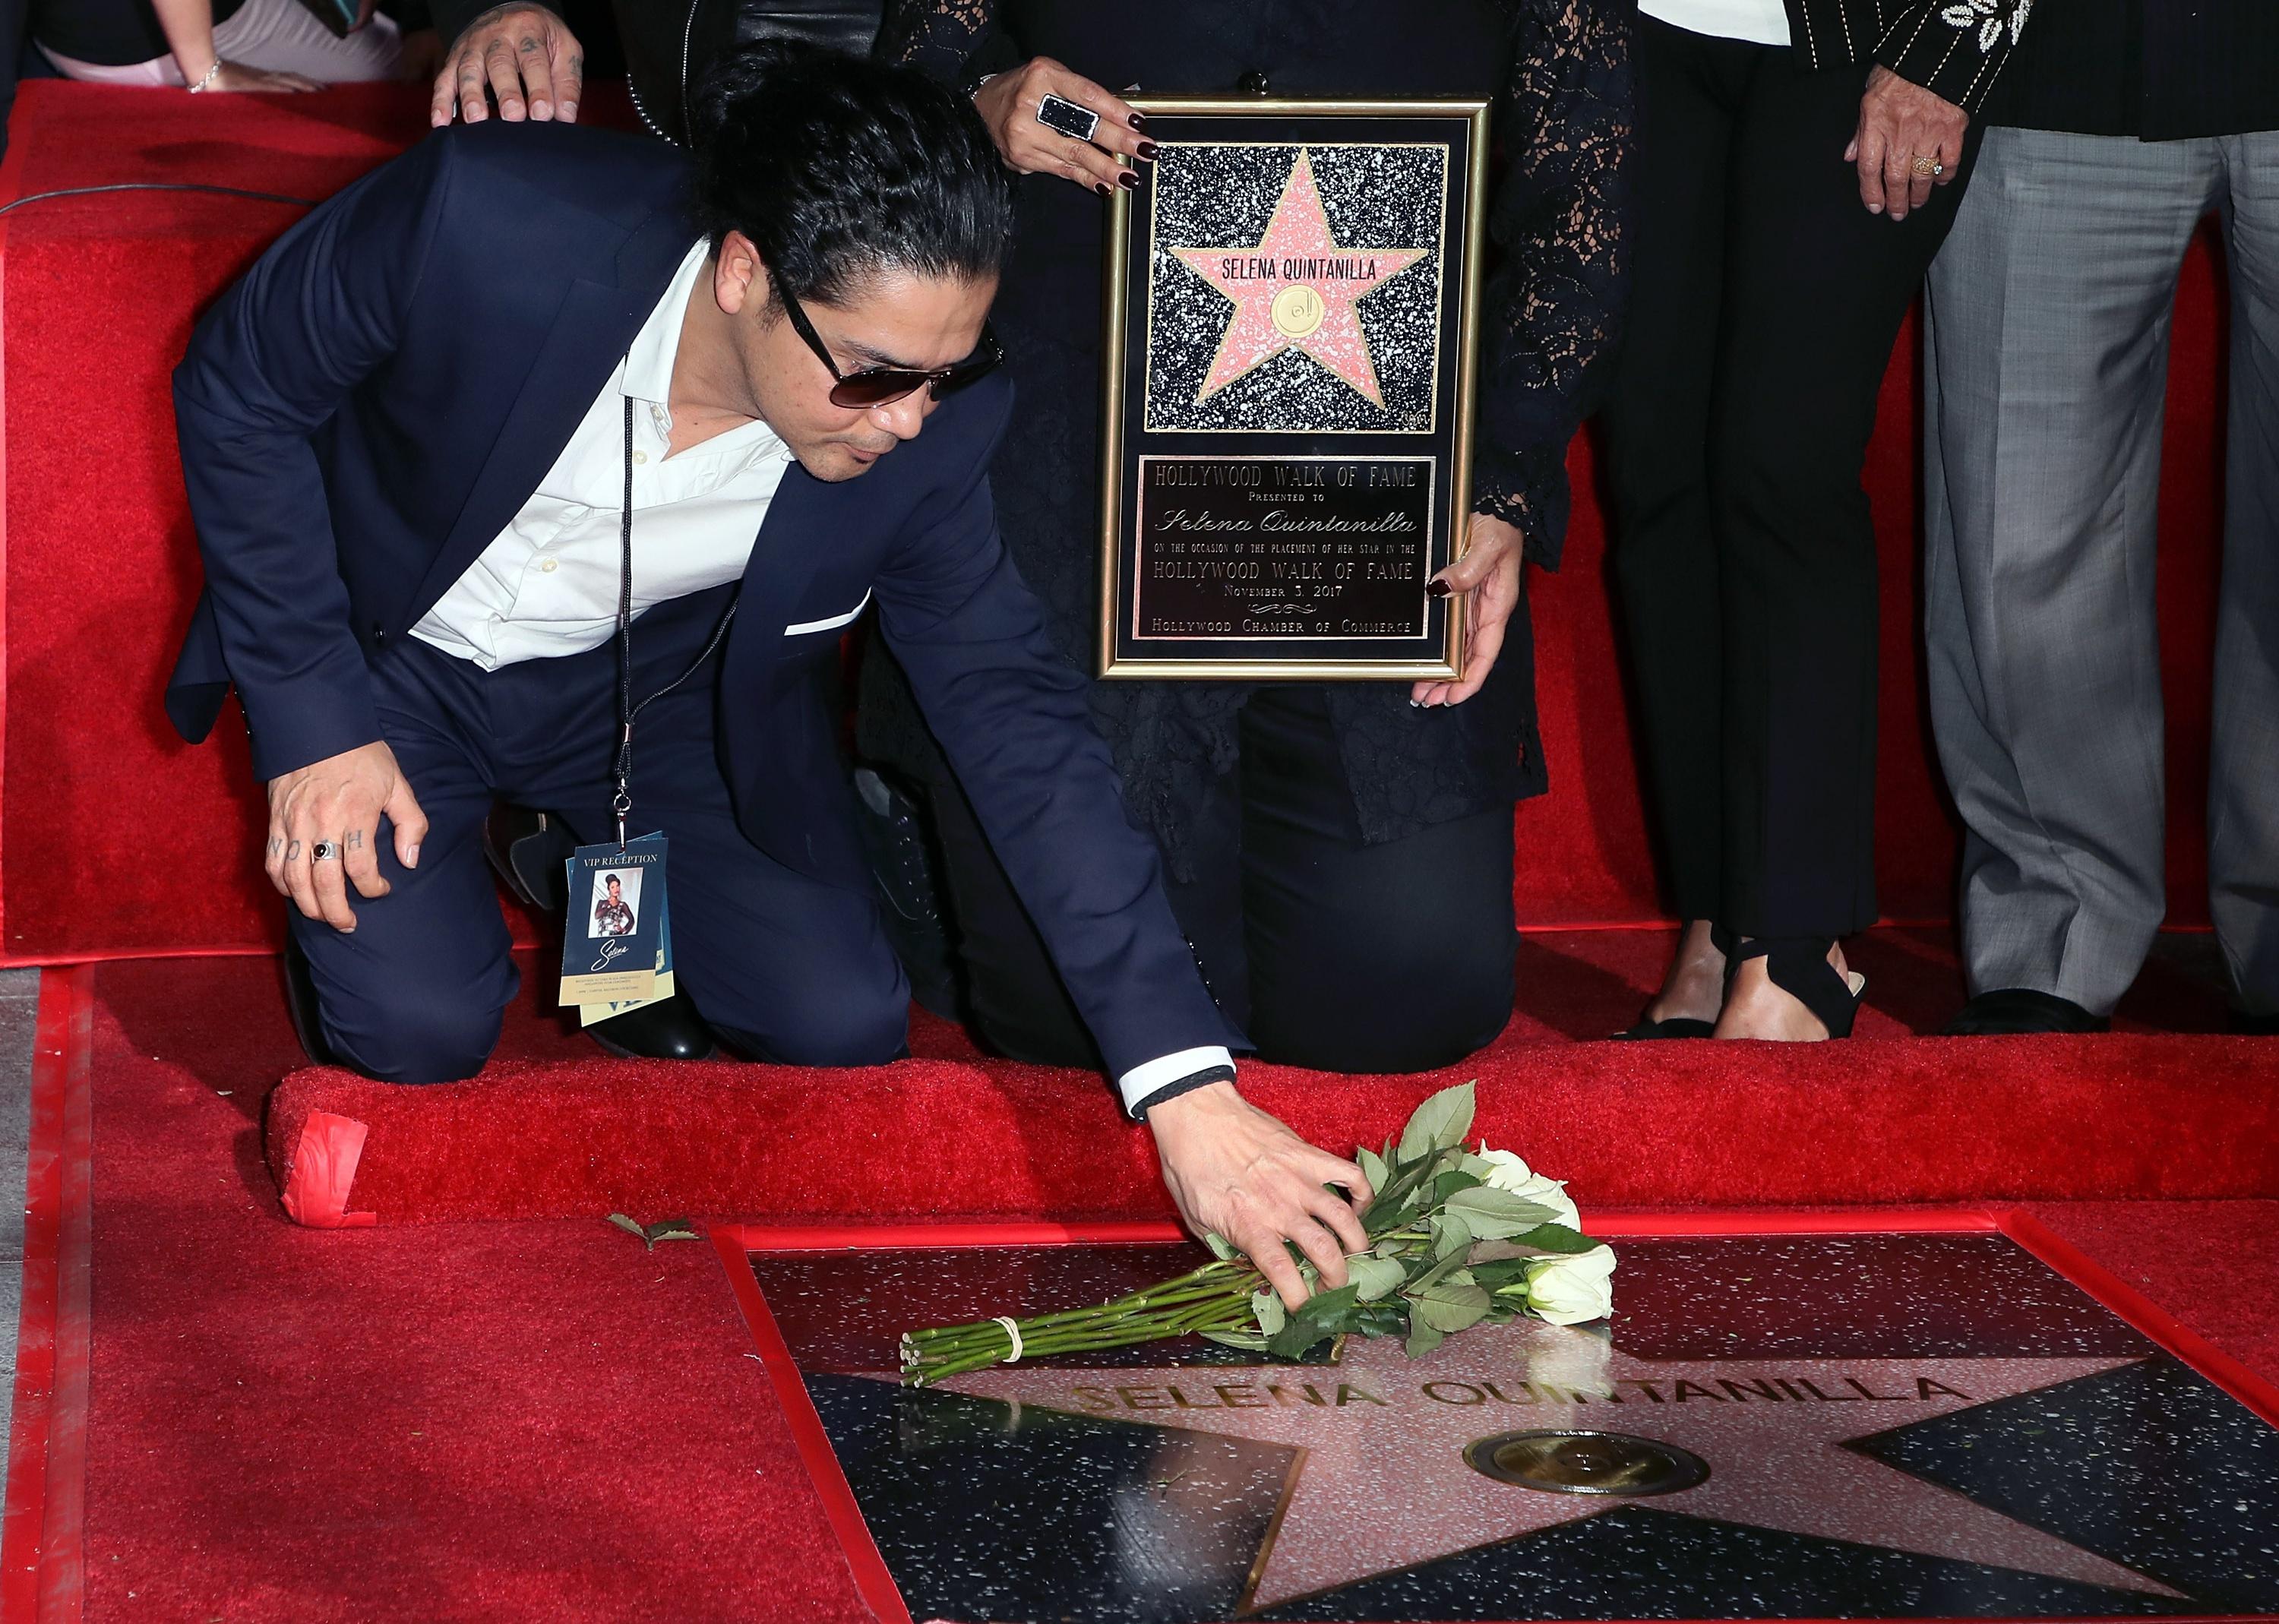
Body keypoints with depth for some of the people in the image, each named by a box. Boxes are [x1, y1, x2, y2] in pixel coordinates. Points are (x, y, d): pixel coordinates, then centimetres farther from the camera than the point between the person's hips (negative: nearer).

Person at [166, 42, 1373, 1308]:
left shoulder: (924, 427, -26)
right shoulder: (485, 222, -36)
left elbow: (1015, 717, -20)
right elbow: (241, 391, -18)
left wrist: (1191, 1092, -25)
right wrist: (310, 716, -19)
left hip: (650, 684, 3)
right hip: (393, 663, -2)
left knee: (843, 1028, -10)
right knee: (420, 1029, -21)